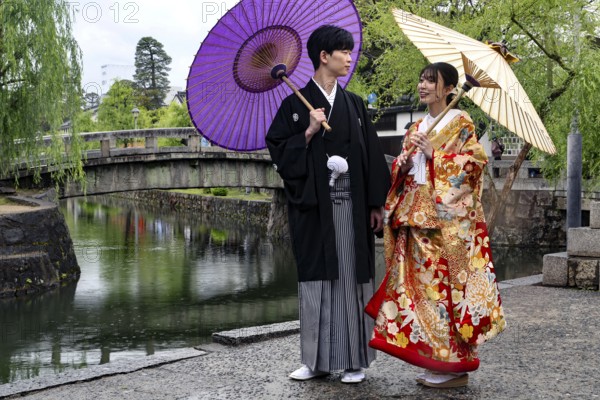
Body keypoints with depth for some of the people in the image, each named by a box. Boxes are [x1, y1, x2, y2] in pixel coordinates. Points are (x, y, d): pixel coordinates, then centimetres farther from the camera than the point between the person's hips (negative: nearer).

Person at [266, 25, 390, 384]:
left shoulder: (355, 105, 11)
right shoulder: (296, 104, 3)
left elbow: (372, 154, 8)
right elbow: (279, 151, -1)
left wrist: (376, 204, 3)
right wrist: (308, 133, -15)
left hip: (351, 205, 2)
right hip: (314, 206, -1)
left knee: (351, 277, 1)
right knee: (317, 279, 3)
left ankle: (355, 359, 11)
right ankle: (318, 359, 13)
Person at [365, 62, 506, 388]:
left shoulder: (460, 122, 0)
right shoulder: (416, 129, 20)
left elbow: (476, 161, -9)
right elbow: (403, 175, 22)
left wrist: (434, 154, -12)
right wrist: (402, 164, 0)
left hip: (450, 219, -7)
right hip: (416, 216, 7)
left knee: (448, 283, -7)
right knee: (421, 284, 5)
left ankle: (456, 365, 0)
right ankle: (435, 360, 13)